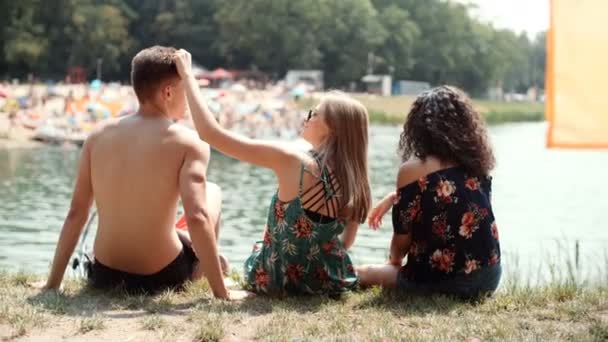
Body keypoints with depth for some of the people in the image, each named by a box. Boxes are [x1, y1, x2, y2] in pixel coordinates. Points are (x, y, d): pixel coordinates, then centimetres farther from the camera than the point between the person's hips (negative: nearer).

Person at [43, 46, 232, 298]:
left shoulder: (98, 136, -1)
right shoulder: (189, 143, -13)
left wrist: (52, 284, 9)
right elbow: (197, 219, -23)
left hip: (105, 277, 3)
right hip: (162, 278, -3)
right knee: (213, 192, 23)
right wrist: (221, 293, -18)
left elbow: (76, 213, 2)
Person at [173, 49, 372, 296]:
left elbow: (211, 133, -20)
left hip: (277, 281, -4)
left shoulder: (292, 160, -22)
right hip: (331, 282, 4)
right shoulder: (353, 178, -8)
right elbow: (345, 242, 6)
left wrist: (187, 75, -11)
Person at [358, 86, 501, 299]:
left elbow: (402, 238, -2)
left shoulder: (412, 170, -9)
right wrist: (396, 197, 22)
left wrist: (394, 261, 18)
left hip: (442, 280, -5)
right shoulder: (476, 164, 7)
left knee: (362, 273, 20)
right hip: (490, 275, 5)